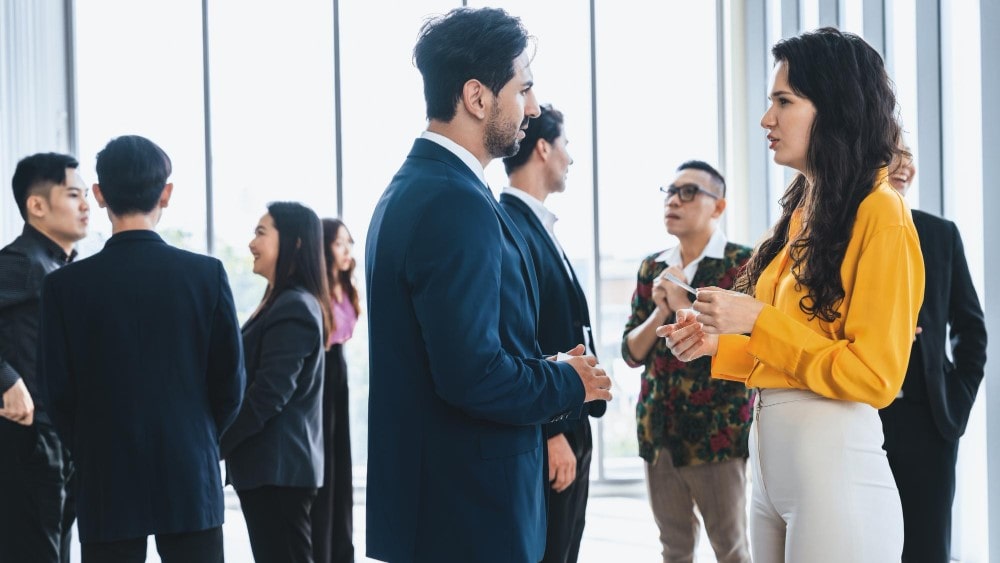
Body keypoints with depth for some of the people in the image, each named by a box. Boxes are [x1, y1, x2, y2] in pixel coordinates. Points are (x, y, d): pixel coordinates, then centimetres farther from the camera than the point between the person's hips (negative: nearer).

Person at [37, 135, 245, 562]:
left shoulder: (64, 285, -6)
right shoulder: (207, 274, -5)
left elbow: (57, 391, -2)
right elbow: (230, 381, 0)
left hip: (106, 484, 0)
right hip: (191, 479, 1)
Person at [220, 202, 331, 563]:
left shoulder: (292, 309, -16)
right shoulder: (284, 303, 16)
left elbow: (268, 394, -21)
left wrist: (215, 443, -13)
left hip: (277, 468, -10)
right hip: (273, 464, 10)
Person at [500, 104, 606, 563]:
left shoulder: (538, 226, 16)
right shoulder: (511, 225, -16)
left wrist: (572, 429, 15)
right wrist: (552, 434, -21)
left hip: (566, 429, 10)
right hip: (543, 438, -10)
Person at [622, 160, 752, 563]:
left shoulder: (743, 264, -6)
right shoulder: (652, 269, 11)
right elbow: (631, 352, 8)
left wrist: (686, 306, -16)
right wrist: (661, 311, -9)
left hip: (718, 428, -5)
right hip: (658, 428, 5)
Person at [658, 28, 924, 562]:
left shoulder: (879, 214, -12)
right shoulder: (802, 209, 12)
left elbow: (874, 375, -16)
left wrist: (757, 322, -15)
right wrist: (719, 345, 5)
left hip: (834, 464, -8)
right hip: (769, 459, 8)